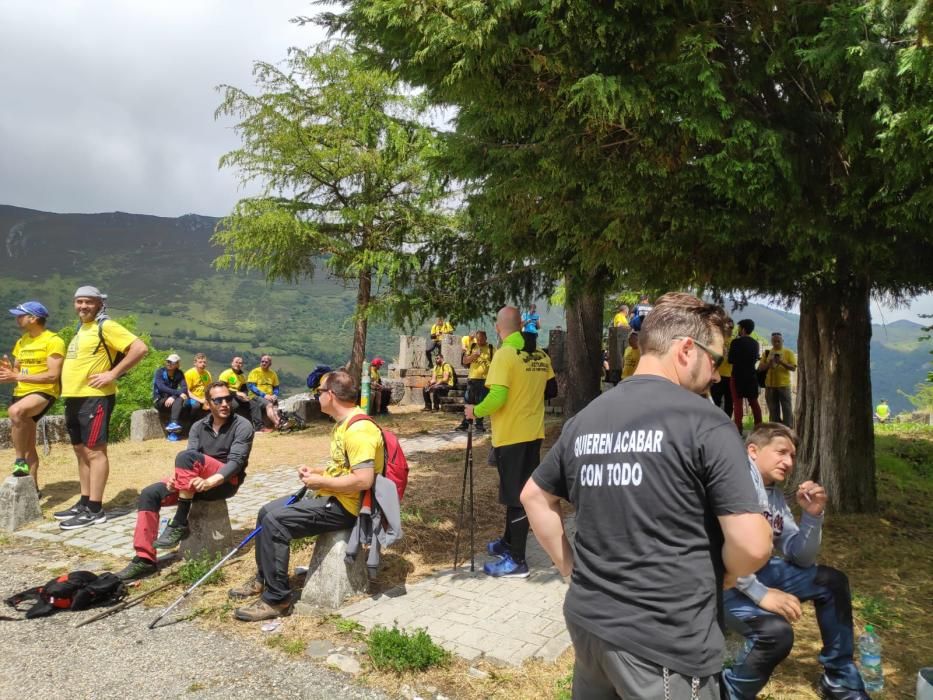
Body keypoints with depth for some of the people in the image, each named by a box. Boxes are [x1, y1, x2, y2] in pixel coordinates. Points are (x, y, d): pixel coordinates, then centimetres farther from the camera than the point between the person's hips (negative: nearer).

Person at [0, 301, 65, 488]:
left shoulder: (53, 341, -11)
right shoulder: (21, 342, 14)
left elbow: (53, 376, -19)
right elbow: (17, 371, 20)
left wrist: (18, 377, -20)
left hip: (44, 392, -8)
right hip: (21, 394, 9)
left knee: (15, 411, -38)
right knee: (27, 445, 11)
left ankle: (20, 461, -26)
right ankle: (32, 487, 21)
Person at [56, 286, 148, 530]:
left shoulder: (106, 326, -9)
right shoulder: (81, 329, 19)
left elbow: (140, 348, -19)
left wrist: (112, 374, -19)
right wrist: (69, 394, 15)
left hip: (95, 397, -10)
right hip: (74, 397, 10)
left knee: (95, 451, -7)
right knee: (81, 451, 14)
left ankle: (95, 510, -5)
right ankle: (84, 503, 22)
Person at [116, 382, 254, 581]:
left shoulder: (242, 426, -6)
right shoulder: (198, 427, 11)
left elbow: (236, 461, -17)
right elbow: (190, 466, 0)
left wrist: (209, 482, -32)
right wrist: (177, 476, -23)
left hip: (227, 482, -6)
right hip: (197, 482, 6)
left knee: (185, 456, -30)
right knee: (149, 494, -15)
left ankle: (180, 525, -25)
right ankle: (145, 560, -11)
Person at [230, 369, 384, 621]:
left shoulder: (359, 430, -23)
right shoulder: (344, 423, 11)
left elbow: (363, 479, -31)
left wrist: (320, 482, -20)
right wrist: (317, 471, 7)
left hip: (344, 506, -11)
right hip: (330, 496, 11)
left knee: (274, 523, -20)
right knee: (267, 512, 11)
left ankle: (277, 599, -8)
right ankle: (263, 578, 27)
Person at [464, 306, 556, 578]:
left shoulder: (504, 354, -16)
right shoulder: (540, 355, 5)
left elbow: (497, 397, -24)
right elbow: (551, 390, 13)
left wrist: (475, 411, -7)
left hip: (511, 435, -7)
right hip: (533, 432, 7)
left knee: (515, 496, -1)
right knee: (522, 492, 19)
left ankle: (517, 561, 6)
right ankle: (509, 542, 34)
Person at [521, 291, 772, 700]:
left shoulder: (584, 420, 3)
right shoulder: (705, 423, -15)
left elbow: (534, 496, 14)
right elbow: (752, 546, -17)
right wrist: (715, 575, 2)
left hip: (588, 621, 6)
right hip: (666, 642, -6)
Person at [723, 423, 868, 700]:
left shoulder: (776, 496, 10)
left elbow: (801, 559, 11)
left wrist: (812, 515, -5)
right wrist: (761, 594, -27)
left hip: (757, 571, 10)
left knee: (831, 581, 10)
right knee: (776, 631, -31)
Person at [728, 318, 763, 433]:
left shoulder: (736, 342, -11)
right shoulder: (755, 343, 7)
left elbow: (730, 360, -9)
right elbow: (755, 360, 15)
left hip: (738, 375, -5)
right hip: (752, 375, 5)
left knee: (738, 402, -3)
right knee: (754, 402, 12)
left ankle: (738, 428, -7)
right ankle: (759, 426, 14)